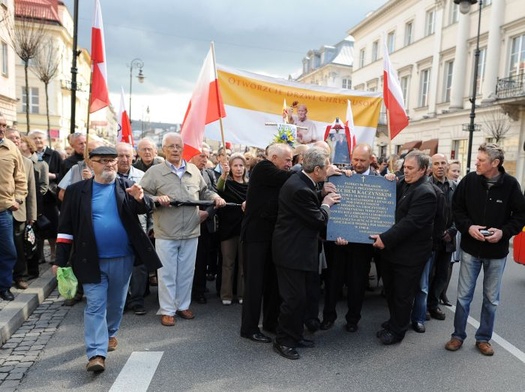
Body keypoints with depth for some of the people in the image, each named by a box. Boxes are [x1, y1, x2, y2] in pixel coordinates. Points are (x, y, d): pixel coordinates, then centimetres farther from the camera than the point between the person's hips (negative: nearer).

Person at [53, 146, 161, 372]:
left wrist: (140, 198, -35)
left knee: (116, 303, 17)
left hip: (122, 258, 2)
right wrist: (61, 260, 0)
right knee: (95, 306, 1)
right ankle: (96, 353, 4)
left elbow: (146, 208, -11)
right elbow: (66, 227, 1)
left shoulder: (126, 187, 0)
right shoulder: (77, 190, -1)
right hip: (92, 260, -1)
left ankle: (110, 334, 41)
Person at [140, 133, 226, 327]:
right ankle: (167, 310, 20)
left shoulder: (194, 170, 9)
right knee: (167, 273, 6)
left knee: (186, 272, 14)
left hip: (191, 232, 4)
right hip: (166, 233, -3)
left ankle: (183, 305, 31)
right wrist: (157, 198, -23)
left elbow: (204, 192, 18)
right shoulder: (154, 171, -3)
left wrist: (216, 197, -1)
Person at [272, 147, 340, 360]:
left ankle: (295, 335, 32)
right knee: (294, 298, -1)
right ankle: (283, 341, 16)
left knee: (300, 296, 18)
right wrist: (326, 204, -3)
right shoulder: (299, 189, -25)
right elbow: (319, 220, -18)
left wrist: (323, 199, 6)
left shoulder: (302, 182, 6)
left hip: (298, 249, 10)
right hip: (292, 252, -10)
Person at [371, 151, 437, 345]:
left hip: (410, 254, -8)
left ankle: (397, 330, 24)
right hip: (393, 249, 8)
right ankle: (394, 321, 39)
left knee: (402, 294, 8)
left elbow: (410, 223, -25)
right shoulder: (403, 184, 8)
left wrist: (385, 238, -24)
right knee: (390, 290, 20)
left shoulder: (425, 193, -19)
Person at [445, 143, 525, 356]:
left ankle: (483, 338, 31)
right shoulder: (469, 180, -7)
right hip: (471, 249, 0)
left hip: (497, 252, 0)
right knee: (464, 295, 7)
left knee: (491, 298, 13)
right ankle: (458, 335, 24)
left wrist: (504, 231, -17)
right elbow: (456, 208, 0)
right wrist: (468, 227, -16)